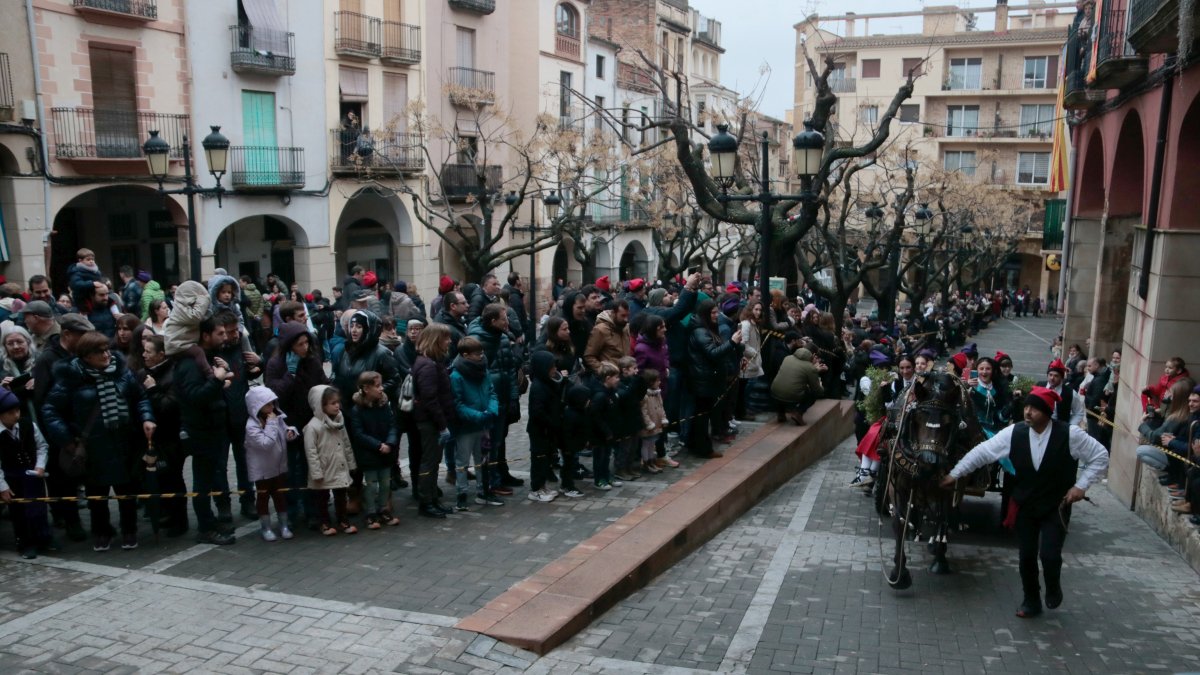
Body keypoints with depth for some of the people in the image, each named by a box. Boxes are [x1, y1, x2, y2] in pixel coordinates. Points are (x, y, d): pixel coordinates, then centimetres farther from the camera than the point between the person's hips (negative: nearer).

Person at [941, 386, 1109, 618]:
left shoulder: (1069, 434, -18)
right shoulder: (1014, 433, -14)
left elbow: (1100, 456, -5)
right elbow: (982, 451, -7)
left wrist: (1081, 485, -10)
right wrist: (955, 473, -7)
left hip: (1057, 506, -2)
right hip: (1025, 505, 2)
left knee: (1049, 555, -11)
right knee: (1026, 556, 7)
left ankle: (1053, 588, 25)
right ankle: (1031, 601, 32)